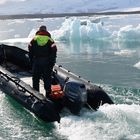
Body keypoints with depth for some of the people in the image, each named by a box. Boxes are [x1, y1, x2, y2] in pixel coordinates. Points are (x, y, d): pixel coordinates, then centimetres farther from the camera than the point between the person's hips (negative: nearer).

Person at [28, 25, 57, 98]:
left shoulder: (34, 39, 4)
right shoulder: (50, 40, 0)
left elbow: (30, 52, 2)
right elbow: (54, 52, -5)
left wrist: (31, 62, 9)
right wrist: (52, 63, -1)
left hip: (36, 62, 1)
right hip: (47, 62, -1)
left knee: (35, 78, 10)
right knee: (47, 78, 7)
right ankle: (48, 94, 8)